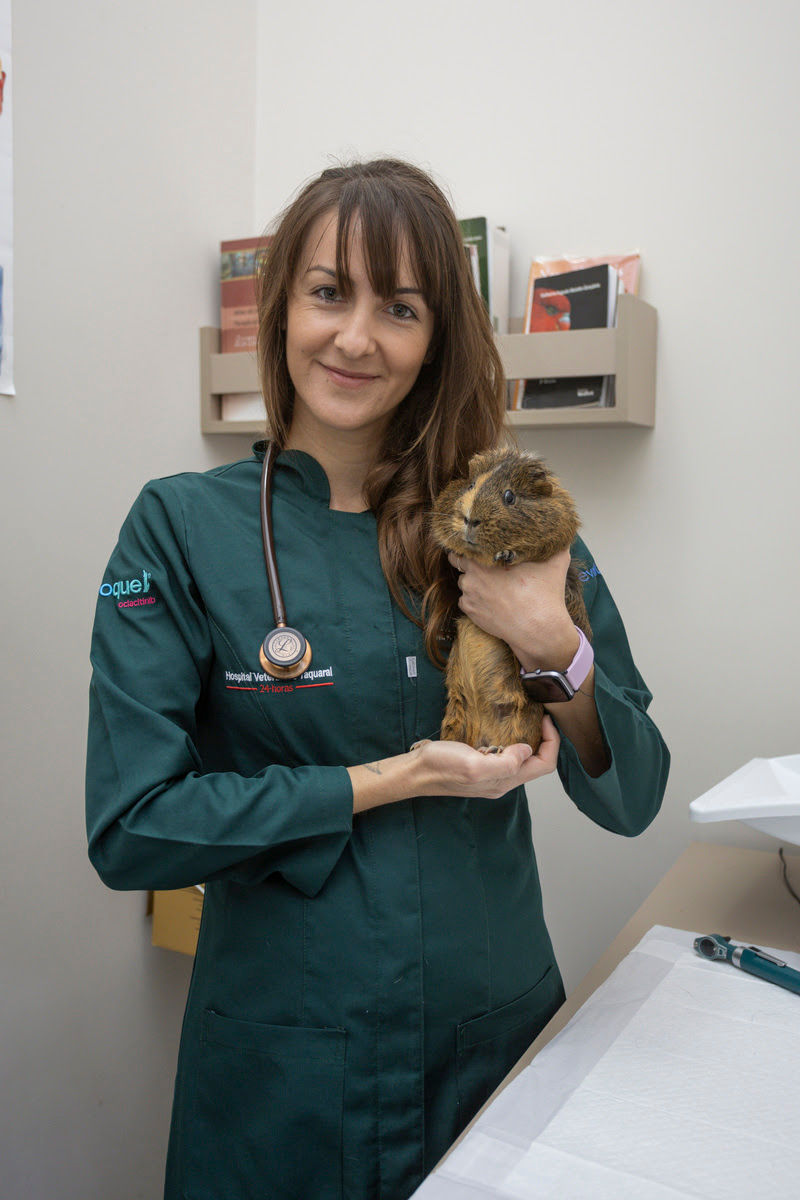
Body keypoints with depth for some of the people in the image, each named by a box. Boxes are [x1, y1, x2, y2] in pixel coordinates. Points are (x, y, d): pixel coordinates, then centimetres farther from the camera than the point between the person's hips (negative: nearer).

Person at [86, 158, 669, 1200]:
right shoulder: (183, 527, -11)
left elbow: (629, 798, -3)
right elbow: (130, 826, -14)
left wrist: (558, 651, -21)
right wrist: (384, 782, -18)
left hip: (502, 1030, 3)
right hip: (285, 1059, -2)